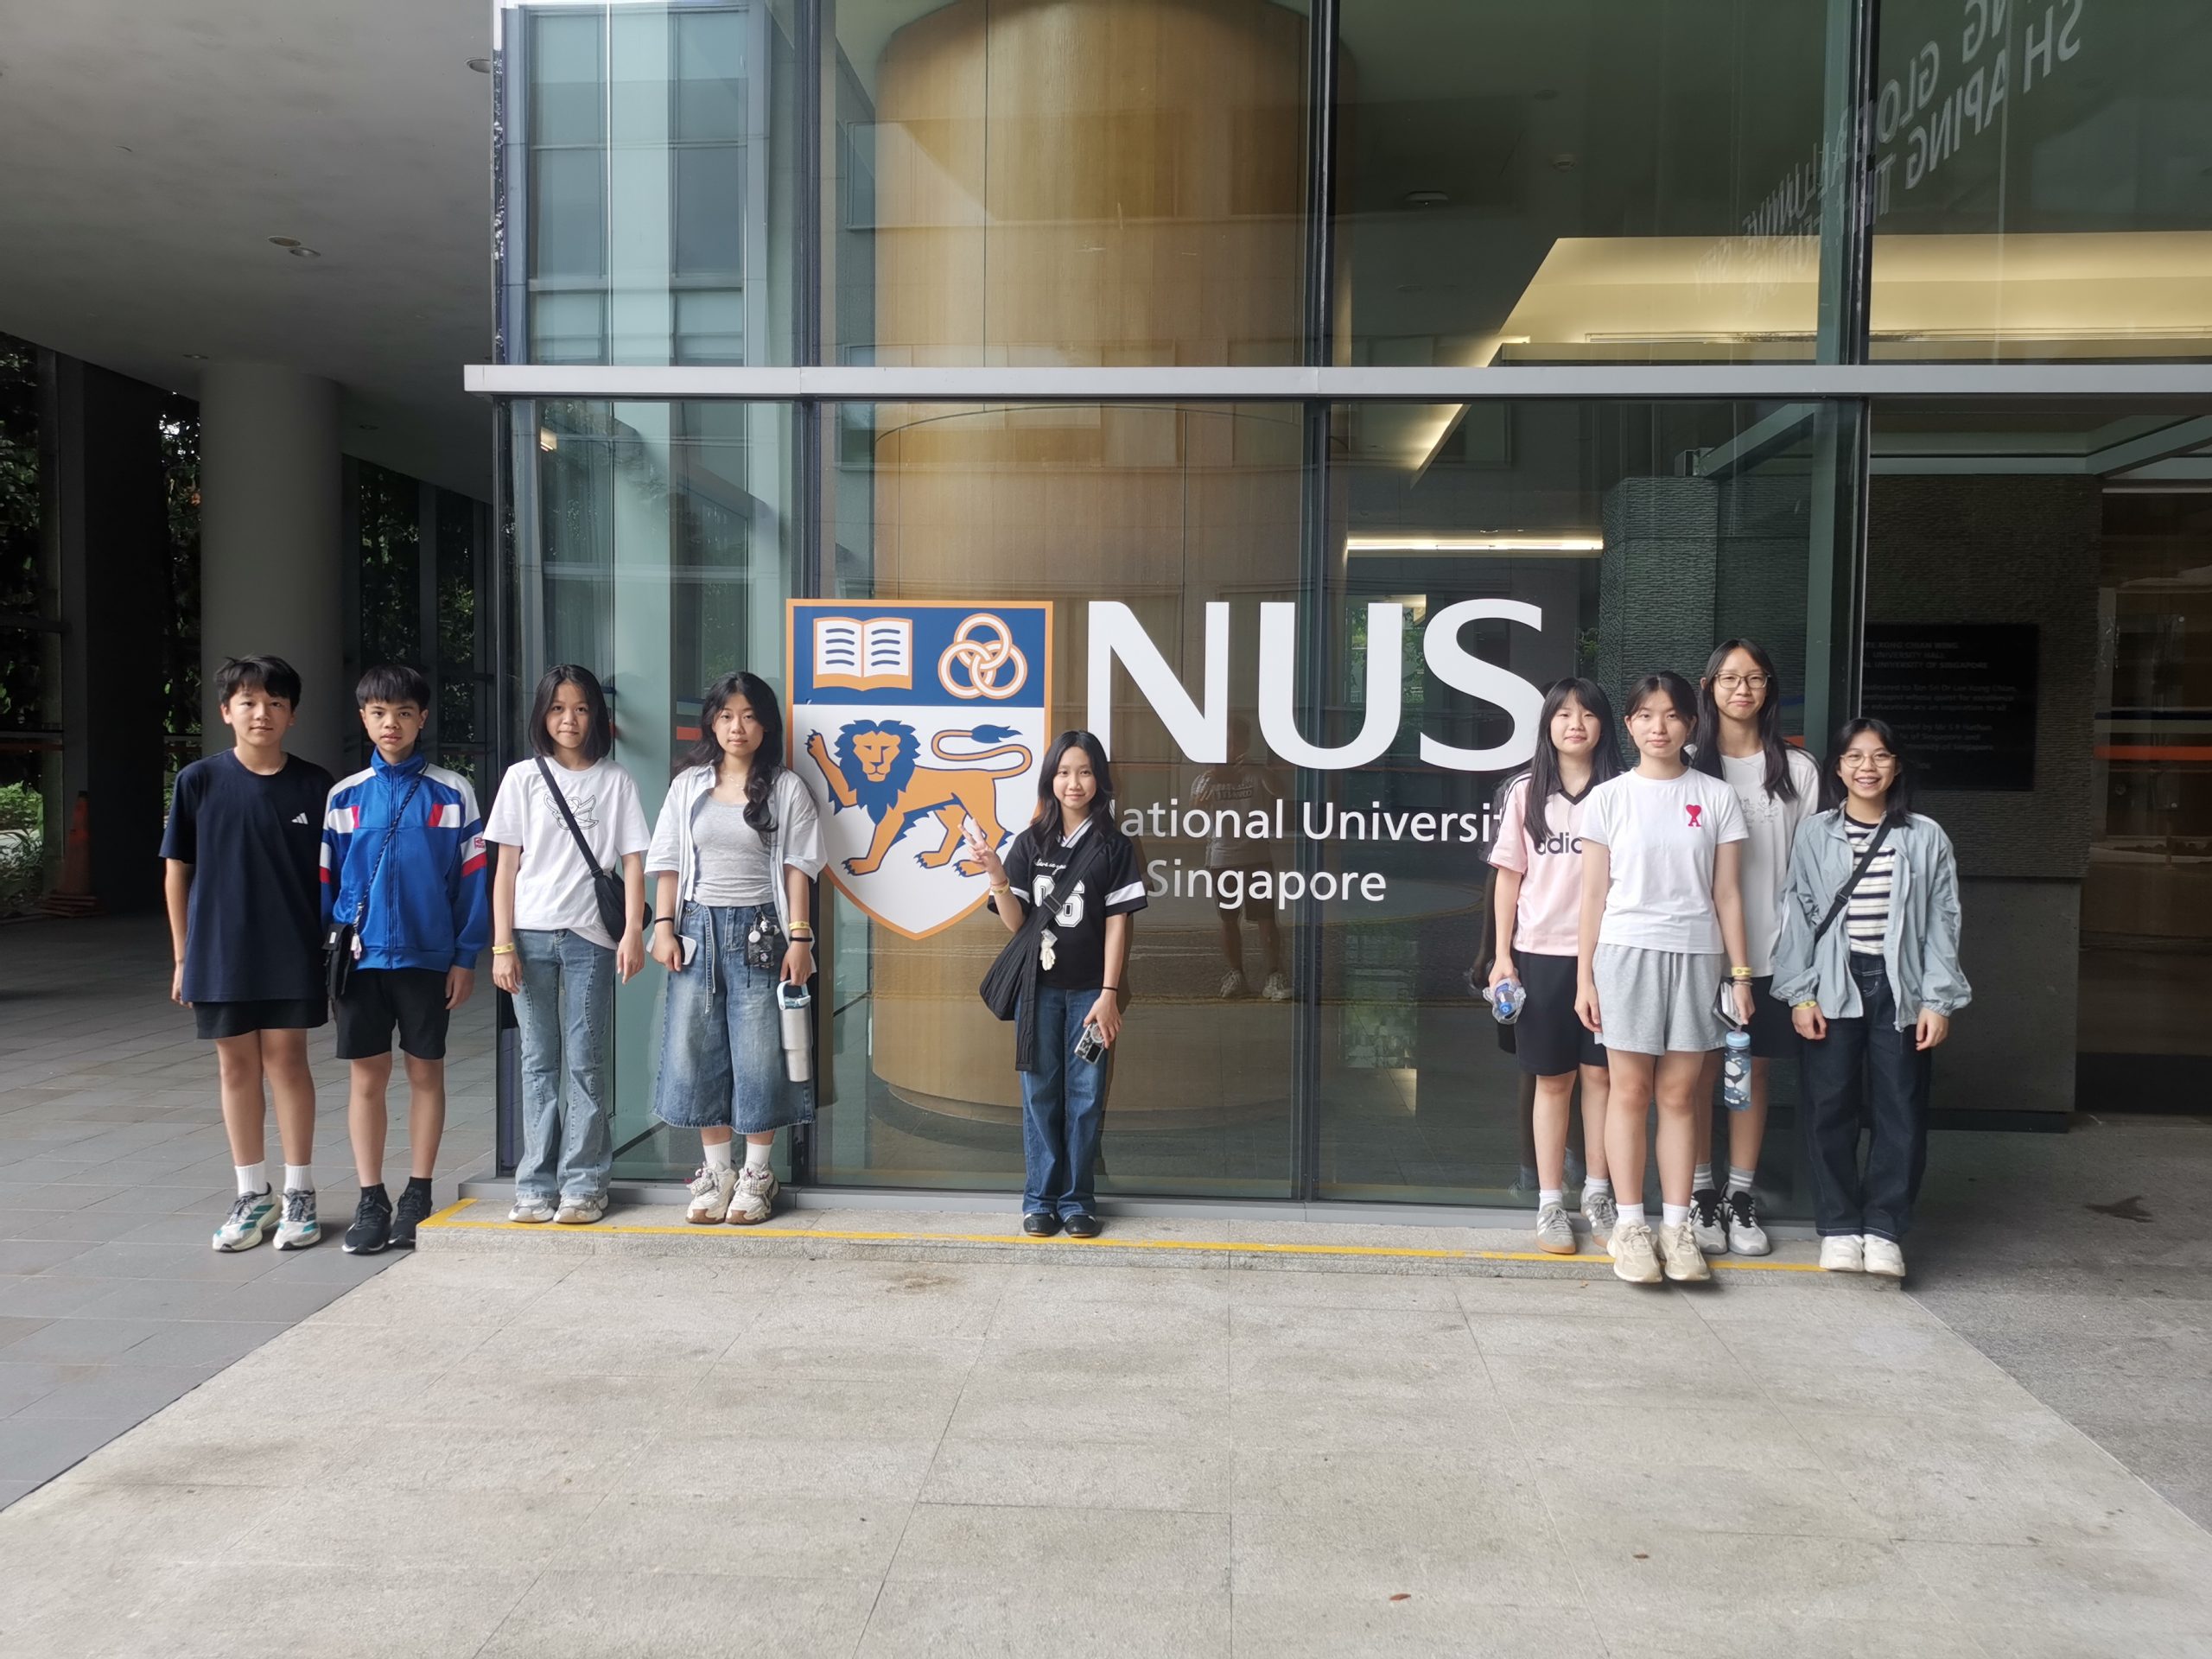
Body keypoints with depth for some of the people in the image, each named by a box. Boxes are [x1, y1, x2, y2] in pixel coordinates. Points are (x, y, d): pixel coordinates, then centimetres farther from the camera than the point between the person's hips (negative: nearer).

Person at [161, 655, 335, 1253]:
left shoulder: (314, 785, -1)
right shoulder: (199, 781, 0)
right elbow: (176, 869, 5)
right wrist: (182, 956, 5)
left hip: (292, 954, -1)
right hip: (219, 952, 1)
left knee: (286, 1060, 3)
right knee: (236, 1066, 9)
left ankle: (298, 1193, 13)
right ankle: (253, 1195, 21)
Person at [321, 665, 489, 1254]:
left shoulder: (452, 792, 0)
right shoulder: (345, 795, 6)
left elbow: (472, 876, 0)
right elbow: (325, 880, 9)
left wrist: (465, 957, -4)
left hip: (429, 957, -1)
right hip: (362, 957, 2)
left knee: (426, 1073, 7)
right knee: (367, 1077, 5)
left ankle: (418, 1196, 17)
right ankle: (371, 1200, 15)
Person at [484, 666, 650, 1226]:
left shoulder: (615, 781, 6)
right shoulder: (523, 777, 7)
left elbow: (633, 862, 2)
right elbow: (506, 866, 5)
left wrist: (633, 933, -8)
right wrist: (503, 945, -2)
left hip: (589, 937, -1)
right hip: (532, 936, 1)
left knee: (585, 1064, 1)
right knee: (539, 1064, 6)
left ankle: (583, 1183, 7)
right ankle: (537, 1184, 13)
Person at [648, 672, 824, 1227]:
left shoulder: (786, 788, 1)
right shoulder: (688, 785, 8)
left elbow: (796, 867, -1)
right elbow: (669, 862, 8)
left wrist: (798, 937, -7)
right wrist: (663, 926, -1)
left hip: (759, 930, -3)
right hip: (698, 926, 3)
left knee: (758, 1054, 0)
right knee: (696, 1050, 5)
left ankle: (756, 1176, 12)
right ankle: (715, 1172, 18)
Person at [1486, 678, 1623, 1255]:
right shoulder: (1525, 792, 4)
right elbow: (1510, 876, 5)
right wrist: (1503, 954, 1)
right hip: (1541, 951, 0)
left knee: (1600, 1073, 5)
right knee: (1552, 1078, 6)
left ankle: (1598, 1194, 18)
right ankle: (1550, 1202, 13)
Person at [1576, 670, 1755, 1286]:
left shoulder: (1717, 798, 5)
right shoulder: (1609, 797, 3)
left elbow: (1727, 894, 6)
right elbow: (1595, 893, 3)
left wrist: (1740, 973, 3)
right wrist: (1584, 976, 0)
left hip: (1696, 956, 1)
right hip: (1626, 952, -1)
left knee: (1680, 1094, 5)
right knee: (1629, 1091, 2)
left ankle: (1677, 1225, 13)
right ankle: (1630, 1224, 10)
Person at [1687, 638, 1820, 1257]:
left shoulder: (1796, 769, 7)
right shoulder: (1688, 766, 2)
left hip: (1769, 948, 1)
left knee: (1756, 1068, 7)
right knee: (1702, 1069, 3)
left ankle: (1742, 1195, 17)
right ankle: (1700, 1193, 14)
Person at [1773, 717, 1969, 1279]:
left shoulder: (1926, 838, 4)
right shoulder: (1817, 836, 4)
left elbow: (1942, 922, 3)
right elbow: (1798, 916, 2)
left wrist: (1937, 1000, -4)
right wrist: (1799, 993, -4)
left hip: (1900, 990, 0)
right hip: (1832, 989, 0)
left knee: (1901, 1112, 1)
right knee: (1830, 1110, 3)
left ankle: (1883, 1229, 13)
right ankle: (1839, 1227, 14)